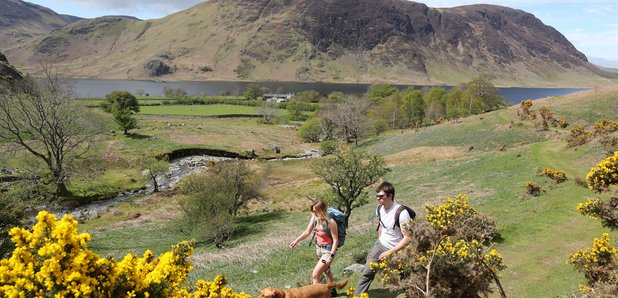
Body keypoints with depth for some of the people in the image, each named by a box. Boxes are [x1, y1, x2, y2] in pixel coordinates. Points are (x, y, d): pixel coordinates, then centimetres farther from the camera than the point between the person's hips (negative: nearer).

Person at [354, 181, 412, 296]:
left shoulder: (401, 213, -26)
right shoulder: (380, 208, -4)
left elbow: (407, 238, -24)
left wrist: (389, 252, -22)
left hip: (395, 250, -6)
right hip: (380, 244, 6)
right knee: (367, 272, 2)